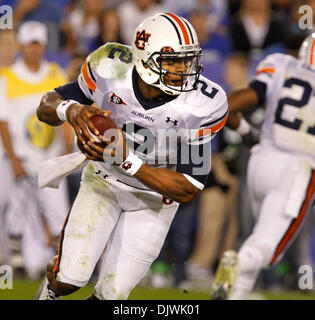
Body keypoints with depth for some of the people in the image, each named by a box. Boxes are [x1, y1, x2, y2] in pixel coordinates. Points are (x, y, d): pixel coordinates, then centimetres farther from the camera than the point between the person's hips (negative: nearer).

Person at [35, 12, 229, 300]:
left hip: (155, 195, 0)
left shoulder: (201, 106, -29)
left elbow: (189, 190, -25)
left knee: (112, 293, -1)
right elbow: (47, 106, -12)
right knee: (70, 277, -12)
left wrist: (126, 160, -38)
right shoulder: (111, 71, -25)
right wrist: (71, 109, -38)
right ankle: (52, 287, 26)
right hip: (104, 181, 0)